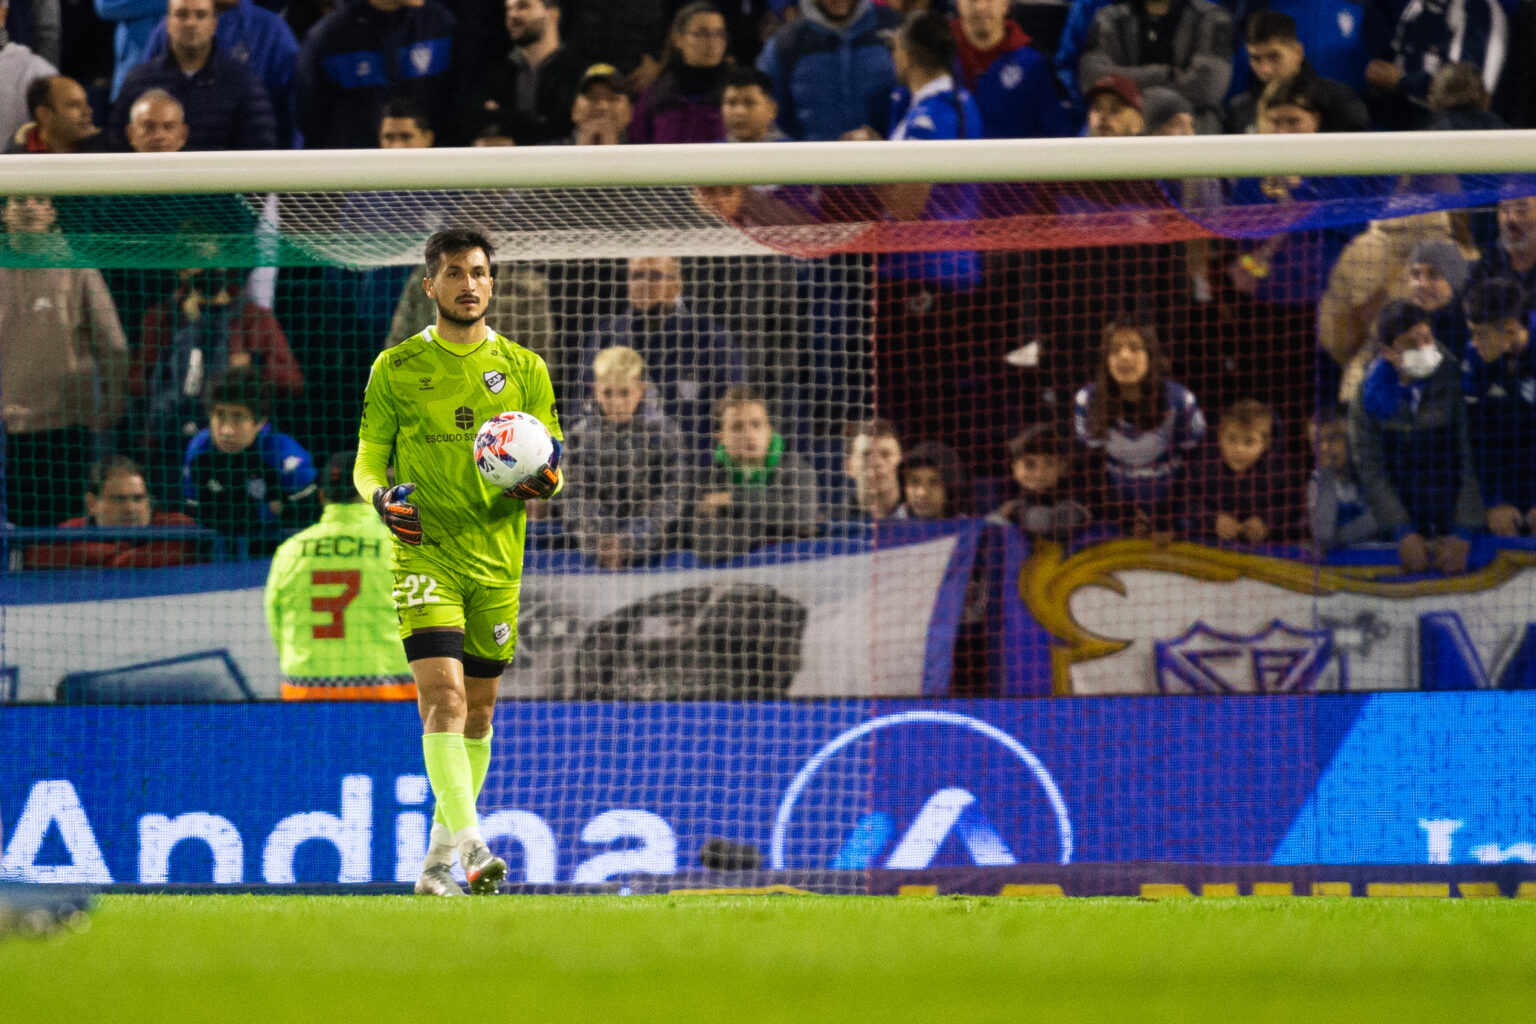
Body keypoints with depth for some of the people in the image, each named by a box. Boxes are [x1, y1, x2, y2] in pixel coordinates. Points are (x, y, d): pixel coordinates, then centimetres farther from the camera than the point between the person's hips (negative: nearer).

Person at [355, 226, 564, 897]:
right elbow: (367, 460, 6)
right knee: (443, 695, -19)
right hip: (425, 554, -3)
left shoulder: (524, 370, 8)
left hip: (497, 560, 3)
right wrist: (380, 495, -16)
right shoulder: (395, 369, 4)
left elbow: (550, 467, 9)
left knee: (478, 711, 9)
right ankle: (469, 844, -28)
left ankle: (440, 858, 22)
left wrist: (543, 483, -15)